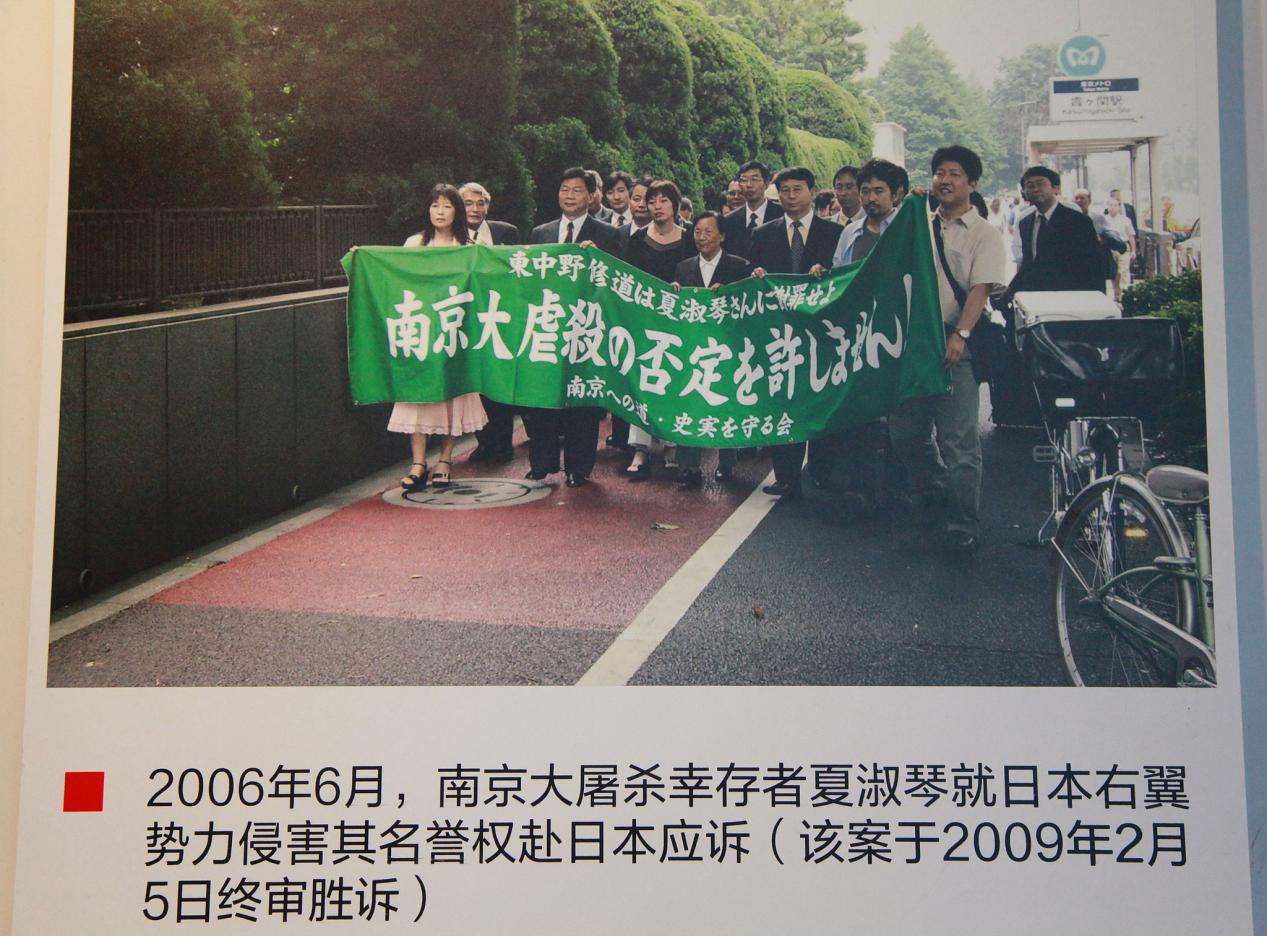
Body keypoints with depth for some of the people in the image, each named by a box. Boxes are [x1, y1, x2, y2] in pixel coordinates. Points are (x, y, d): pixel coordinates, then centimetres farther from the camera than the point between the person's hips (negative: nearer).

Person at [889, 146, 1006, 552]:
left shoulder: (983, 233, 0)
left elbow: (981, 289, -11)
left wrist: (960, 335, -24)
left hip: (957, 343, -5)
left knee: (958, 439, -5)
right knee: (904, 429, 9)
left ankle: (963, 525, 3)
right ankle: (933, 491, 34)